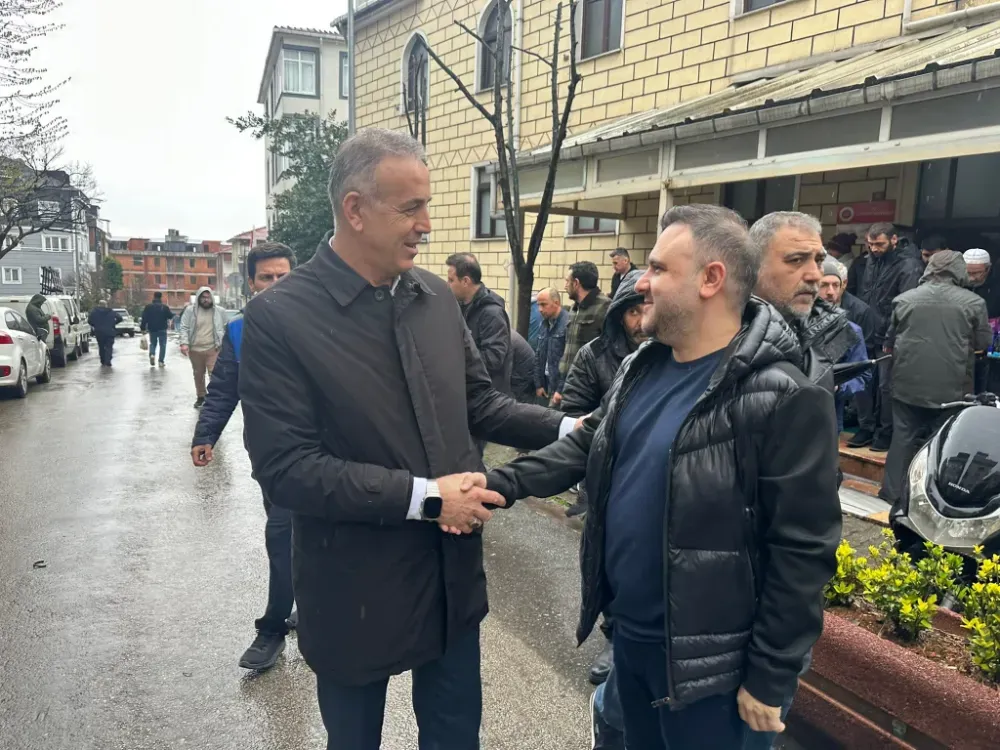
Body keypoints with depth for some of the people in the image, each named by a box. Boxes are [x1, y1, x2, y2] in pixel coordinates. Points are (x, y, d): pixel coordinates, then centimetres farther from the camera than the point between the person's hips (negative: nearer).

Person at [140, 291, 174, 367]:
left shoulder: (148, 307, -1)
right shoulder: (165, 307, -8)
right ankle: (161, 361, 2)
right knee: (162, 345, 6)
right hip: (162, 329, -2)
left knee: (152, 344, 18)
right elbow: (170, 316, -1)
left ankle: (152, 354, -9)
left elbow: (144, 318, -3)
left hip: (152, 329, 2)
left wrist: (143, 328, 2)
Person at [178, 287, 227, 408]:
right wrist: (184, 343, -14)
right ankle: (200, 397, 32)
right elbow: (184, 328, -2)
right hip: (195, 349, 2)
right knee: (198, 375, 15)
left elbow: (225, 328, 10)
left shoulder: (219, 311, 3)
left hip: (213, 349, -1)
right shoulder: (190, 310, 0)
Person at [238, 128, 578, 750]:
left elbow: (478, 403, 8)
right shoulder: (278, 317, -16)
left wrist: (566, 428, -5)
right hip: (357, 592, -4)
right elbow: (285, 467, -21)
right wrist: (422, 495, -22)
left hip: (453, 577, 4)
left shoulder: (437, 297, 0)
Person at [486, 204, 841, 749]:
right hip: (626, 629, 7)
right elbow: (588, 445, 10)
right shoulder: (641, 368, 1)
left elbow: (801, 552, -19)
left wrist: (769, 678, -14)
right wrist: (502, 483, -3)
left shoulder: (781, 399, -22)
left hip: (701, 658, -7)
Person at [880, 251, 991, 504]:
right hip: (951, 386, -1)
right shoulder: (973, 301, -4)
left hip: (908, 383, 2)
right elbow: (983, 342, 6)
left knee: (903, 438, 10)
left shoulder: (904, 299, 1)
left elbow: (890, 341, 10)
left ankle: (893, 492, 15)